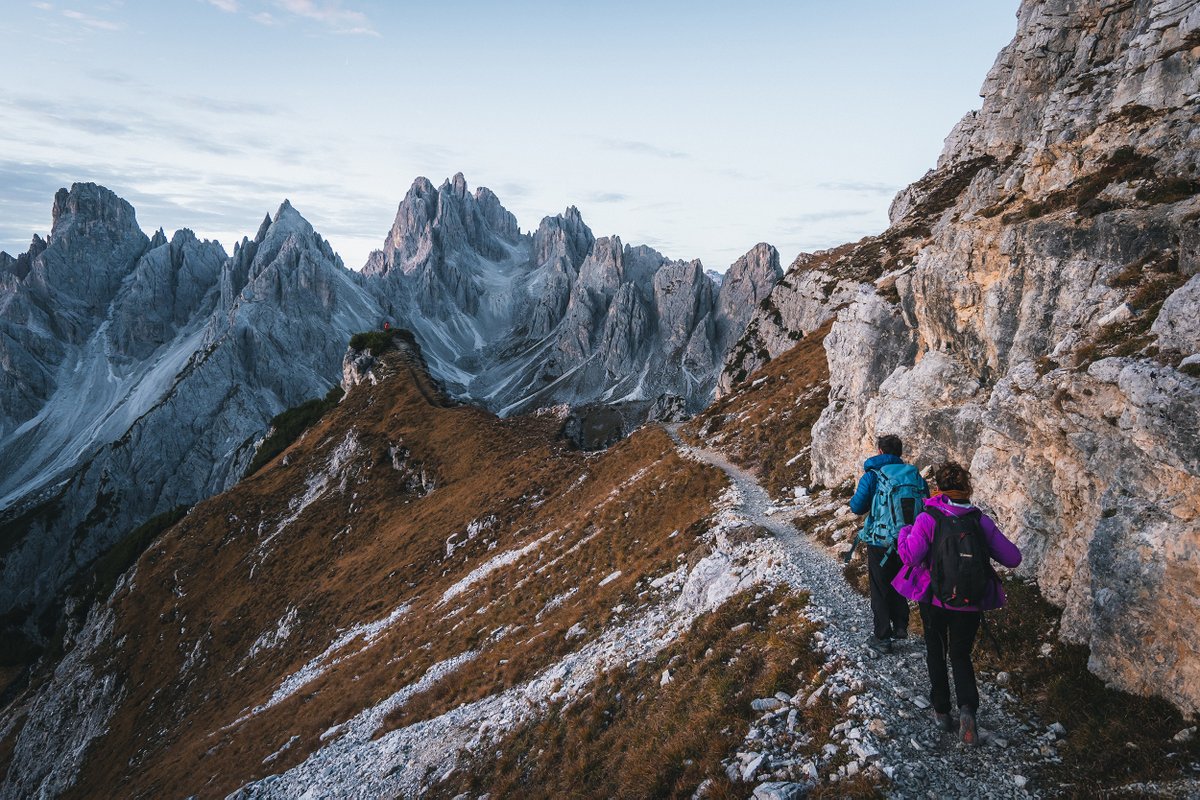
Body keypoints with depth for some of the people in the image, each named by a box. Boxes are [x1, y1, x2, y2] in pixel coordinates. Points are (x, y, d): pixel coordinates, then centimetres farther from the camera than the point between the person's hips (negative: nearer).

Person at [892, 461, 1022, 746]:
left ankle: (941, 711, 24)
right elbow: (1012, 558, -4)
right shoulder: (980, 520, -6)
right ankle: (967, 709, -4)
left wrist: (903, 532, -3)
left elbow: (910, 554, -22)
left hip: (934, 600, -2)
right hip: (971, 605, 2)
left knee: (936, 652, 20)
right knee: (961, 656, 18)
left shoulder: (928, 518, -15)